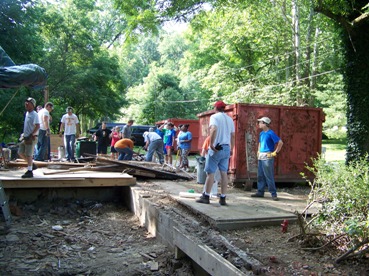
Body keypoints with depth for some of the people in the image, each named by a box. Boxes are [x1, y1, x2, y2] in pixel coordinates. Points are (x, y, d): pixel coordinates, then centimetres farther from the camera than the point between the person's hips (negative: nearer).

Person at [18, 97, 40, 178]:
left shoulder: (34, 114, -14)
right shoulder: (27, 113, 14)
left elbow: (37, 126, -21)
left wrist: (31, 135, -22)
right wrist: (24, 134, 18)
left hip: (31, 138, -9)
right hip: (25, 137, 9)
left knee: (28, 154, -6)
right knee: (20, 152, 13)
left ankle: (29, 171, 2)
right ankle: (32, 165, 25)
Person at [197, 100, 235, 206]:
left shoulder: (214, 117, -6)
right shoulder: (230, 119, 13)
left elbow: (214, 129, -23)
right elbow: (233, 135, 15)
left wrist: (211, 144, -20)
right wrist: (231, 149, 21)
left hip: (216, 148, -6)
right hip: (226, 148, 6)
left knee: (210, 172, 1)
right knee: (224, 173, 7)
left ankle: (206, 197, 6)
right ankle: (222, 198, 10)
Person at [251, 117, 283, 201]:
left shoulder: (271, 133, -11)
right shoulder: (261, 133, 13)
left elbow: (280, 143, -16)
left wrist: (275, 152, -13)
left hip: (268, 157, -8)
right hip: (260, 157, 8)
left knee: (269, 176, -7)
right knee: (260, 176, 11)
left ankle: (273, 194, 0)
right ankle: (260, 192, 18)